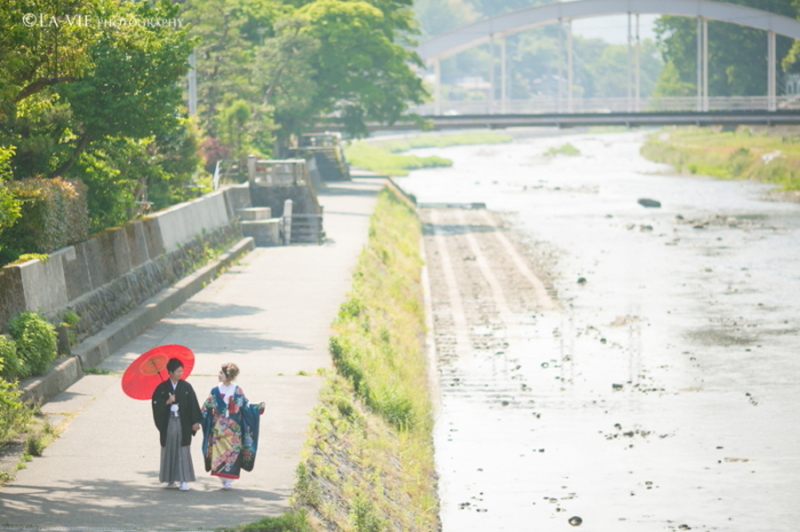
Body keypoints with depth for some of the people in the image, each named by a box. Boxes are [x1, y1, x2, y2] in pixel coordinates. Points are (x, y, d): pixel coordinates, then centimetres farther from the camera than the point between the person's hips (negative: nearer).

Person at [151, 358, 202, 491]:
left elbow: (193, 405, 1)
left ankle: (183, 480, -4)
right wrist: (167, 402, -15)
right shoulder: (162, 388, 1)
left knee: (183, 450, -4)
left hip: (183, 423, -1)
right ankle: (171, 480, 16)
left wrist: (195, 422, -3)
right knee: (169, 450, 6)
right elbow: (156, 403, 0)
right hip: (168, 423, 1)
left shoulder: (186, 387, 1)